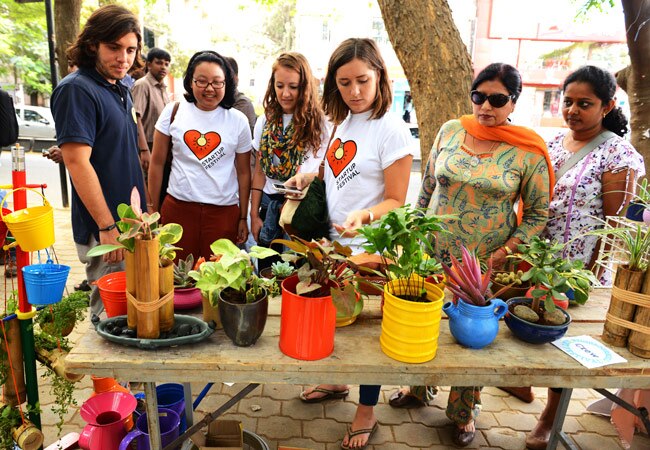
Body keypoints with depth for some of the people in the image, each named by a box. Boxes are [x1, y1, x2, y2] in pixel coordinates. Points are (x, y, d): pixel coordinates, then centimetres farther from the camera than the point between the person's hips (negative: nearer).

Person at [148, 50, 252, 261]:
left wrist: (243, 218, 6)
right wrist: (153, 212, 7)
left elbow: (243, 173, 6)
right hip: (177, 207, 0)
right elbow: (157, 163, 7)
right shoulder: (173, 111, 2)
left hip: (224, 211, 0)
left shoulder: (238, 121, 2)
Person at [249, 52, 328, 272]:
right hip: (270, 206, 4)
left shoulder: (319, 123, -6)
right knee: (265, 275, 13)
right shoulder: (265, 122, 7)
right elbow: (260, 172, 9)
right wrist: (254, 215, 6)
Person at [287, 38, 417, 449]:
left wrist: (364, 216, -34)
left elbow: (395, 201, -15)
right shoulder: (343, 121, 6)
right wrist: (310, 177, 1)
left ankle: (367, 411, 30)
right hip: (335, 242, 7)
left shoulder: (391, 129, -16)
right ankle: (335, 381, 45)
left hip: (369, 249, -7)